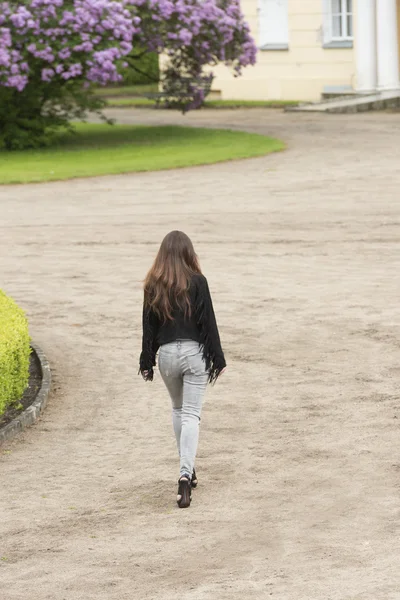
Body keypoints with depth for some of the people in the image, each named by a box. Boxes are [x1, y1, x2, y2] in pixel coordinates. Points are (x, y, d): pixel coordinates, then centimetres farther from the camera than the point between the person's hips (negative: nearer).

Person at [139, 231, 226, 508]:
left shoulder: (153, 286, 0)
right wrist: (217, 358, 0)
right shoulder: (197, 282, -8)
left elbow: (149, 325, 5)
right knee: (191, 415, -3)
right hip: (194, 352, -3)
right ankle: (186, 474, -19)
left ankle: (188, 470, 29)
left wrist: (147, 361, 12)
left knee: (178, 409, 23)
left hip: (166, 353, 3)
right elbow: (208, 322, -7)